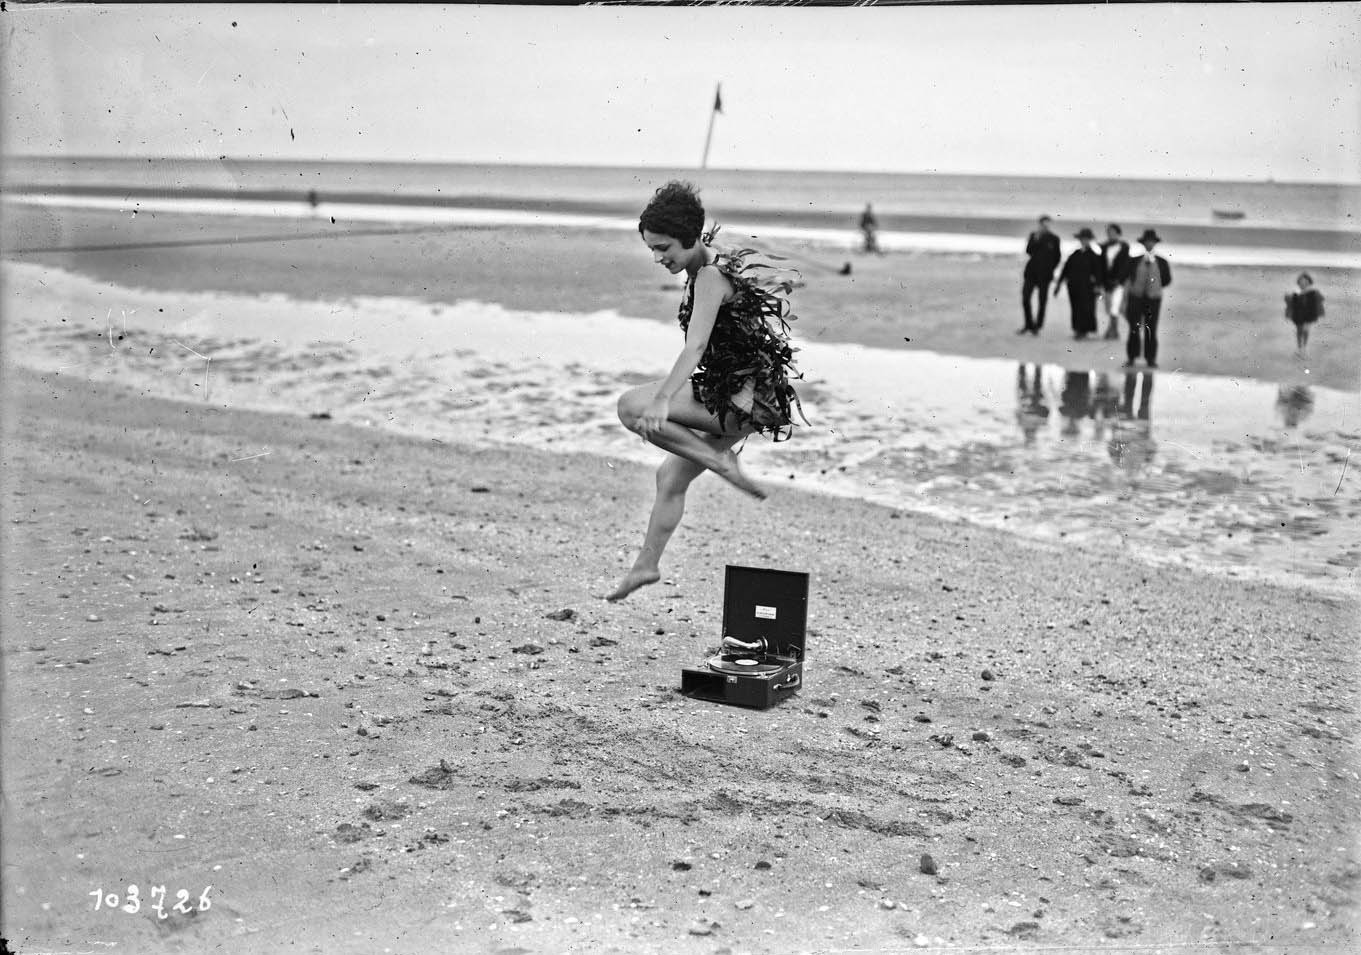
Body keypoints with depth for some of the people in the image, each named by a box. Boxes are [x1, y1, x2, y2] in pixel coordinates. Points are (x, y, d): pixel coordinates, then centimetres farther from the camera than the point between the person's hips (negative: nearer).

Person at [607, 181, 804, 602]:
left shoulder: (711, 276, -18)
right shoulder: (713, 266, 11)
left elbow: (695, 346, -30)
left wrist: (663, 399, -41)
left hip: (744, 396, -10)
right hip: (736, 394, 10)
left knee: (632, 407, -20)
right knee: (671, 476, 16)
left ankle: (721, 460, -13)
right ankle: (646, 566, 27)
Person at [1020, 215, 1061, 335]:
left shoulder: (1054, 239, 2)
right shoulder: (1033, 235, 7)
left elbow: (1057, 256, 10)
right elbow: (1029, 251, -4)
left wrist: (1050, 269, 7)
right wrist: (1035, 239, -15)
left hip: (1044, 274, -2)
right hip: (1031, 271, 2)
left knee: (1042, 301, -1)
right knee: (1025, 299, -3)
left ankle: (1037, 326, 9)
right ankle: (1029, 325, 11)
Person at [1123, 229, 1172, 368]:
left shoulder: (1161, 263, 3)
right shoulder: (1134, 262, 1)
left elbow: (1167, 280, 16)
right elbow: (1127, 282, 5)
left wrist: (1158, 290, 5)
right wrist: (1125, 302, 3)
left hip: (1153, 299, 0)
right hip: (1135, 298, 0)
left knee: (1151, 330, 2)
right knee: (1134, 329, 1)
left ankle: (1151, 359, 10)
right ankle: (1131, 358, 9)